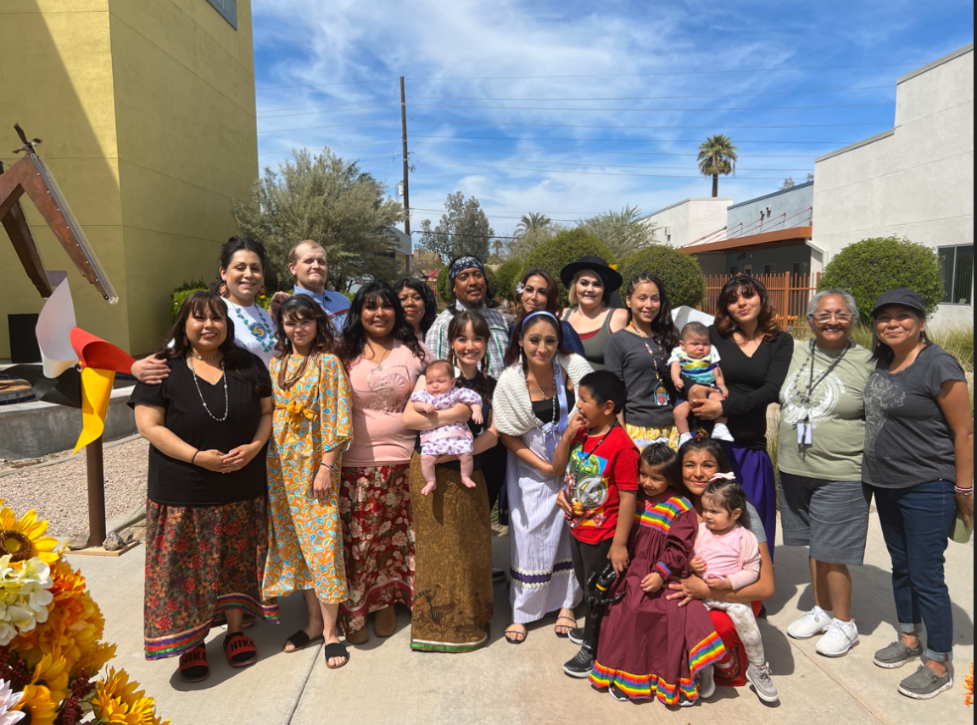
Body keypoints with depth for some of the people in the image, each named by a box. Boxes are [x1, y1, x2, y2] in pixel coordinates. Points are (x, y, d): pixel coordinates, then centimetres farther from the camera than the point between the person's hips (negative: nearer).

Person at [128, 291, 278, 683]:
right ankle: (191, 642, 25)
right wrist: (197, 456, -19)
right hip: (183, 492, -2)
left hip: (242, 488, 3)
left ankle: (236, 630, 32)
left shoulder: (248, 365, 4)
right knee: (187, 567, 6)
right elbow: (149, 425, -9)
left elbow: (267, 411, 7)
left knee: (237, 560, 14)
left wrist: (254, 447, -11)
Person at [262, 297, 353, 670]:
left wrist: (326, 467, -15)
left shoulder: (328, 363, -6)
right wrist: (265, 462, 7)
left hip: (316, 463, -6)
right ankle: (313, 620, 26)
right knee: (292, 542, 11)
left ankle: (330, 631, 10)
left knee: (321, 541, -4)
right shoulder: (275, 364, 10)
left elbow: (338, 420, -11)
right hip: (281, 464, 6)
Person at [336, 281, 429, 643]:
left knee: (395, 535, 8)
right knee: (358, 536, 3)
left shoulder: (414, 350, 7)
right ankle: (355, 611, 20)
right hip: (355, 462, -1)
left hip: (402, 458, 1)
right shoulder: (345, 354, 4)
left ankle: (387, 602, 26)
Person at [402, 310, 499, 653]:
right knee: (437, 548, 5)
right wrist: (454, 415, -21)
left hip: (468, 474, 4)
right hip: (431, 473, -4)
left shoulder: (490, 385, 9)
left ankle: (468, 621, 30)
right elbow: (409, 417, -17)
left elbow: (492, 434, 0)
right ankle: (437, 623, 22)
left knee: (470, 548, 11)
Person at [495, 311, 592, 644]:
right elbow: (507, 435, -7)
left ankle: (566, 604, 28)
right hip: (532, 467, -1)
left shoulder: (575, 366, -14)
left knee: (572, 531, 8)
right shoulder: (511, 381, -14)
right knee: (529, 534, 2)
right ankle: (522, 612, 20)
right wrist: (544, 466, -12)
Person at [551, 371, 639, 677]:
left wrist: (619, 543, -21)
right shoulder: (581, 433, -2)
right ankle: (592, 630, 50)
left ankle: (594, 649, 32)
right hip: (578, 526, 8)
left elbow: (627, 497, -24)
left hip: (603, 535, -8)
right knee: (585, 585, 27)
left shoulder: (621, 445, -26)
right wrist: (567, 436, -10)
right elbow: (558, 466, 7)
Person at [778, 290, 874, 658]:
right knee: (814, 546, 17)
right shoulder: (795, 353, 5)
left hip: (841, 475, -5)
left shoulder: (867, 363, -8)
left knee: (831, 552, 2)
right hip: (795, 469, 5)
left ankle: (844, 623, 24)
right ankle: (822, 611, 35)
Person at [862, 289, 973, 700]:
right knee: (901, 567, 19)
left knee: (926, 576, 0)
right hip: (886, 485, 7)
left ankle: (939, 666, 18)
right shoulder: (881, 363, 6)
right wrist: (875, 471, 14)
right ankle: (909, 639, 36)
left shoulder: (938, 365, -16)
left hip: (927, 489, -7)